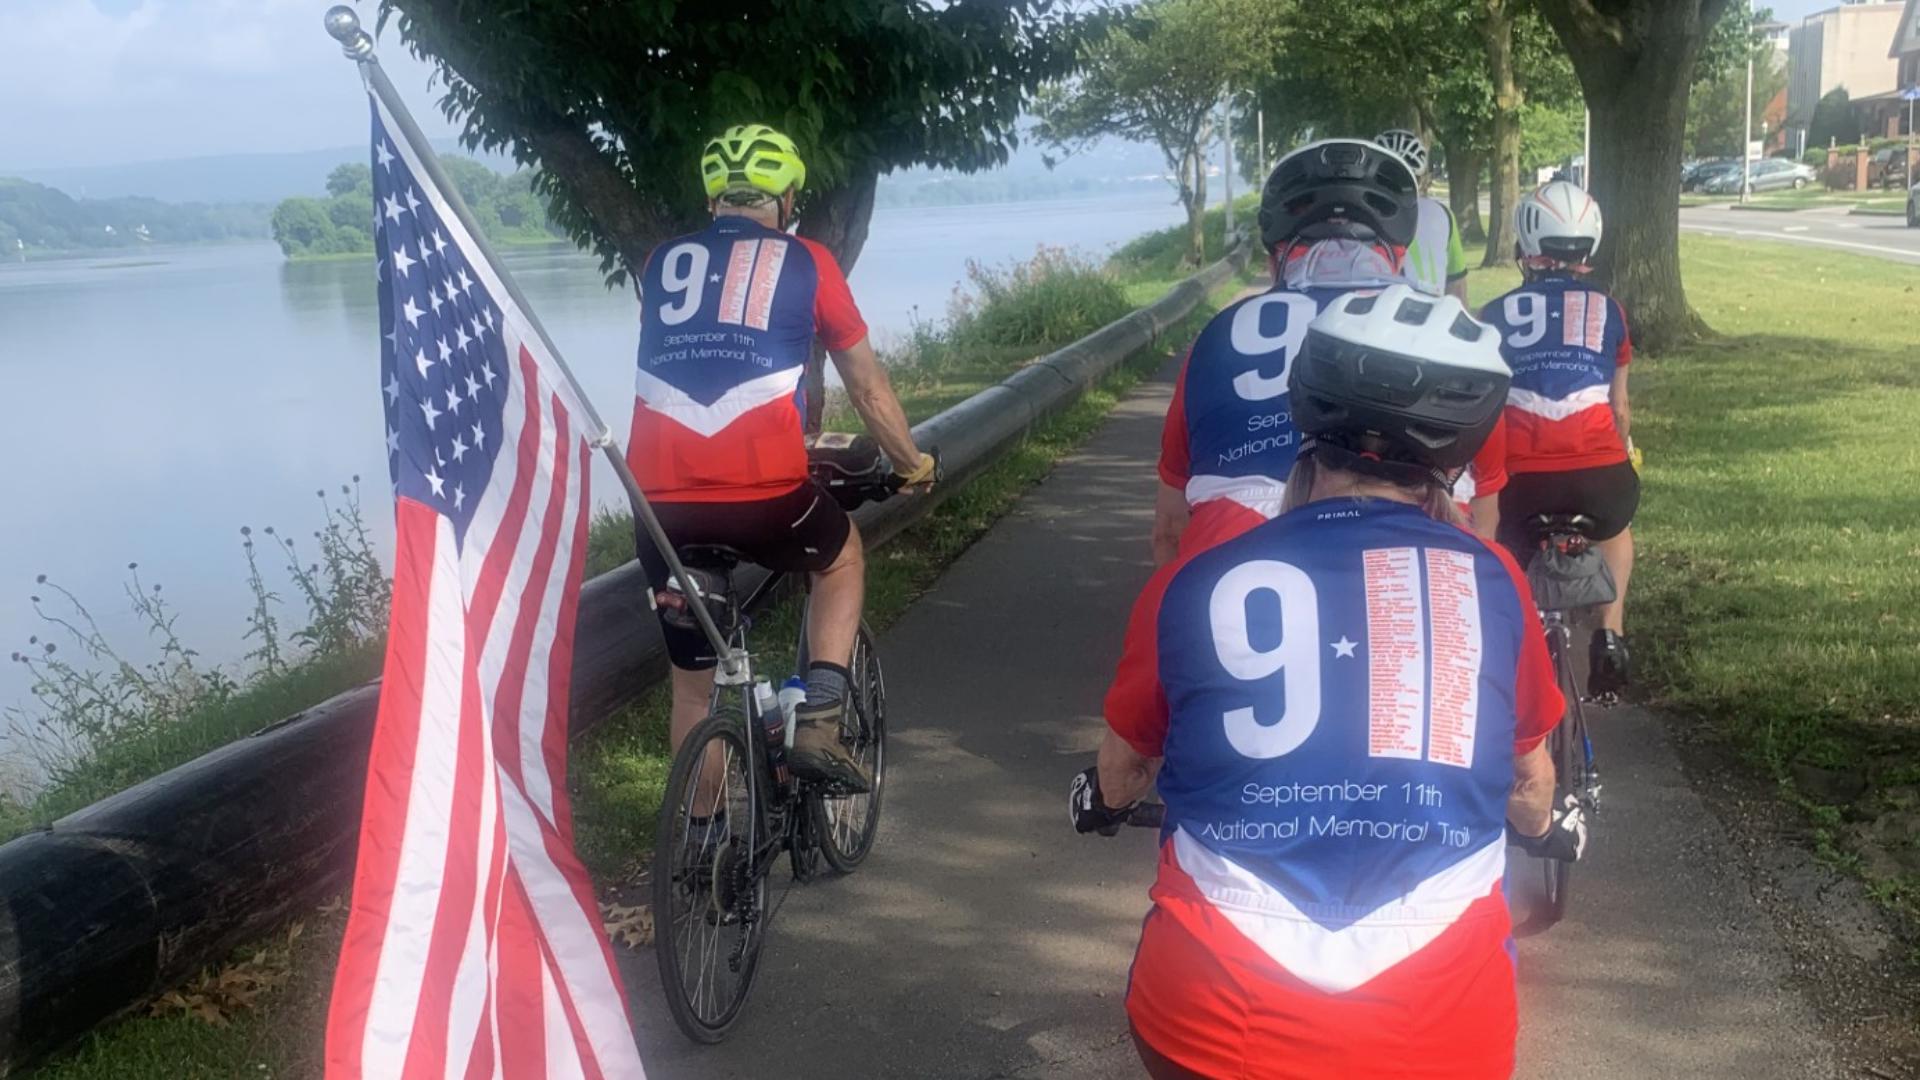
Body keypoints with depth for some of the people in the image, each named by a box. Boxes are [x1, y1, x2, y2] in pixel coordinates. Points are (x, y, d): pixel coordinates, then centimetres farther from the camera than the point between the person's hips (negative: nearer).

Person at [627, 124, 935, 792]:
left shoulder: (661, 264, 19)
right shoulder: (805, 262, 10)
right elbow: (868, 388, 17)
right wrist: (912, 463, 34)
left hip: (661, 500, 3)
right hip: (763, 493, -3)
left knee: (692, 681, 21)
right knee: (842, 555, 30)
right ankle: (819, 722, 15)